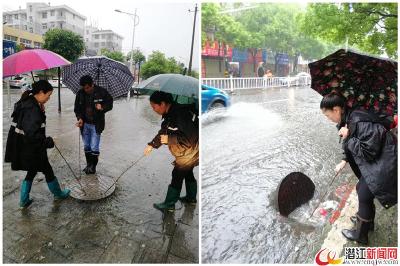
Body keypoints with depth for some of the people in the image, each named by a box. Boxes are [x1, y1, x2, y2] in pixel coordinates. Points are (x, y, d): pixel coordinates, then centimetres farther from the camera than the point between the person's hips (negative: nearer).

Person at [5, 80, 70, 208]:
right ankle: (58, 194, 33)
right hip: (31, 150, -9)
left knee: (32, 172, 24)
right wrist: (47, 141, -20)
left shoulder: (27, 102, 5)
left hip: (22, 149, 9)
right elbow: (31, 134, -31)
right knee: (48, 172, 12)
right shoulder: (32, 108, -26)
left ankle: (24, 201, 34)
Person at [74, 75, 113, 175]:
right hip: (85, 124, 4)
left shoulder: (102, 92, -10)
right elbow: (77, 108, 8)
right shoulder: (80, 93, -1)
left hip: (96, 124, -4)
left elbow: (110, 104, -1)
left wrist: (102, 107, -22)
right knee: (86, 146, 13)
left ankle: (93, 166, 15)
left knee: (94, 147, -2)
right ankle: (88, 164, 30)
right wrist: (79, 118, -9)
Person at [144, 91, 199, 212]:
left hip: (191, 150, -9)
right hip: (187, 149, 9)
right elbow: (163, 131, 12)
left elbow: (190, 136, -31)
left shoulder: (180, 114, -30)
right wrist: (152, 144, 8)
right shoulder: (169, 113, 1)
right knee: (187, 172, 20)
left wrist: (169, 139, -27)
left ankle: (169, 204, 11)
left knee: (178, 174, -1)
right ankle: (191, 197, 37)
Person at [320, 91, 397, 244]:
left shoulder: (360, 122, -29)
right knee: (361, 189, 21)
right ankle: (367, 221, 44)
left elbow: (368, 152, -27)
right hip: (372, 163, 9)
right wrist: (344, 161, 8)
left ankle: (360, 234, 21)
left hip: (382, 165, -9)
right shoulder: (349, 120, 1)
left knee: (364, 195, 2)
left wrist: (348, 138, -23)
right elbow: (353, 146, 15)